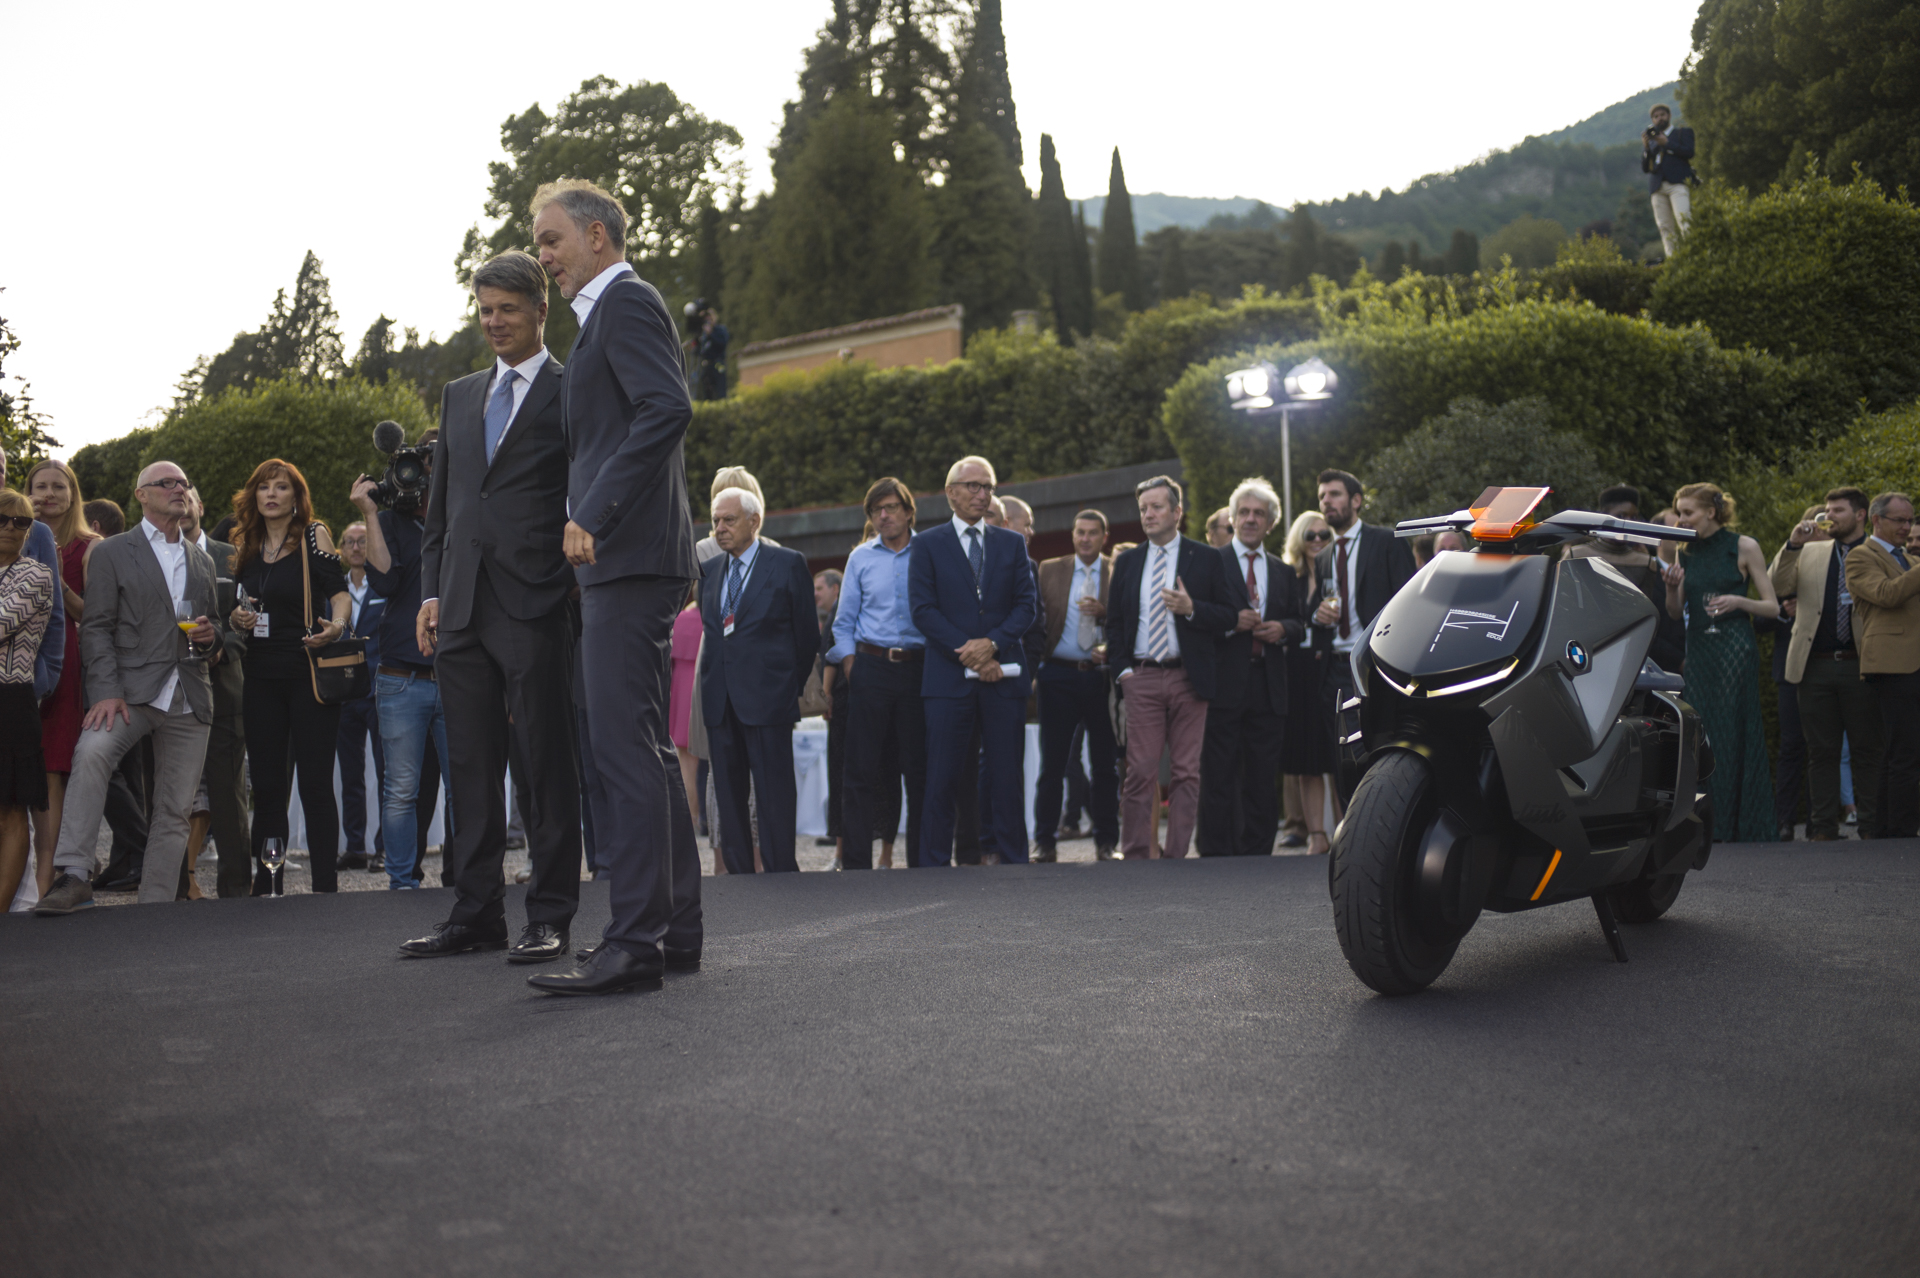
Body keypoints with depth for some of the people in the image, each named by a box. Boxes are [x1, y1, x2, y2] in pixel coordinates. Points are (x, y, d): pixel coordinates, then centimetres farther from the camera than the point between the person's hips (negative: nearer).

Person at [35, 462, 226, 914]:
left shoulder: (201, 561, 21)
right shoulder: (112, 553, 6)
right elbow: (96, 628, -1)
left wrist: (210, 635, 2)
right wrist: (107, 691, -15)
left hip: (190, 699, 5)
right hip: (132, 688, -4)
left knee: (175, 814, 1)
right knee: (91, 751, -32)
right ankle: (73, 876, -32)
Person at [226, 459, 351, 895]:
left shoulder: (313, 536, 0)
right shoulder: (246, 545, 14)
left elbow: (340, 592, -7)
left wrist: (336, 625, -27)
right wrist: (237, 619, 0)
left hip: (309, 671, -5)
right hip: (262, 675, 5)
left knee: (315, 784, -5)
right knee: (266, 787, 6)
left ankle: (325, 886, -1)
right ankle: (264, 886, 12)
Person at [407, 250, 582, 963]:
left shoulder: (571, 391, 3)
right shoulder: (459, 396, 21)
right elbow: (440, 504, 21)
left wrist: (575, 584, -9)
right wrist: (431, 590, 11)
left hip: (537, 607, -6)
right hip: (461, 609, 6)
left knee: (546, 767, -2)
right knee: (470, 769, 8)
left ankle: (551, 919, 3)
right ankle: (477, 914, 14)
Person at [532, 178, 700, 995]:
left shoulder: (625, 302, -6)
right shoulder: (611, 312, 26)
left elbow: (666, 409, -21)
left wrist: (593, 515, -23)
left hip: (628, 557, -11)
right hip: (622, 560, 11)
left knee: (623, 747, -14)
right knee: (643, 749, 11)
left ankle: (635, 943, -15)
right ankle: (675, 928, 16)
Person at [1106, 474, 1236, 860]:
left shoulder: (1206, 558, 6)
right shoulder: (1126, 562, 14)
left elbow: (1229, 615, 3)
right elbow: (1114, 622, 16)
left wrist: (1191, 608, -15)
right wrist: (1122, 669, 3)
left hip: (1188, 678, -1)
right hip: (1141, 678, 1)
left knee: (1187, 772, 0)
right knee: (1140, 772, -4)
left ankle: (1175, 856, 5)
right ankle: (1134, 857, 0)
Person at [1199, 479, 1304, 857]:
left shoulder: (1282, 571, 19)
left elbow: (1299, 625, 19)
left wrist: (1283, 628, -3)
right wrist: (1231, 623, -16)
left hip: (1269, 687, 4)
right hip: (1224, 683, -4)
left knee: (1263, 780, 6)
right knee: (1219, 779, -4)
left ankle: (1257, 857, 12)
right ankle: (1216, 856, -1)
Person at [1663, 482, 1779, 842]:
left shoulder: (1743, 547, -1)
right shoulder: (1686, 553, 11)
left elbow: (1772, 607, 0)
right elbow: (1675, 612, 12)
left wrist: (1738, 601, -17)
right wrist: (1671, 587, -7)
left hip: (1735, 651, -4)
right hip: (1698, 651, 5)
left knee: (1736, 735, -4)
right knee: (1701, 737, 2)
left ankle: (1745, 827, 2)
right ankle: (1709, 827, 7)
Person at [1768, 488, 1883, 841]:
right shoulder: (1810, 552, 15)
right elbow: (1775, 588, 6)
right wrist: (1793, 544, -5)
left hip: (1860, 666, -2)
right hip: (1815, 665, 3)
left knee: (1867, 751, 0)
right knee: (1821, 752, 5)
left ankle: (1872, 827, 5)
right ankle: (1823, 828, 9)